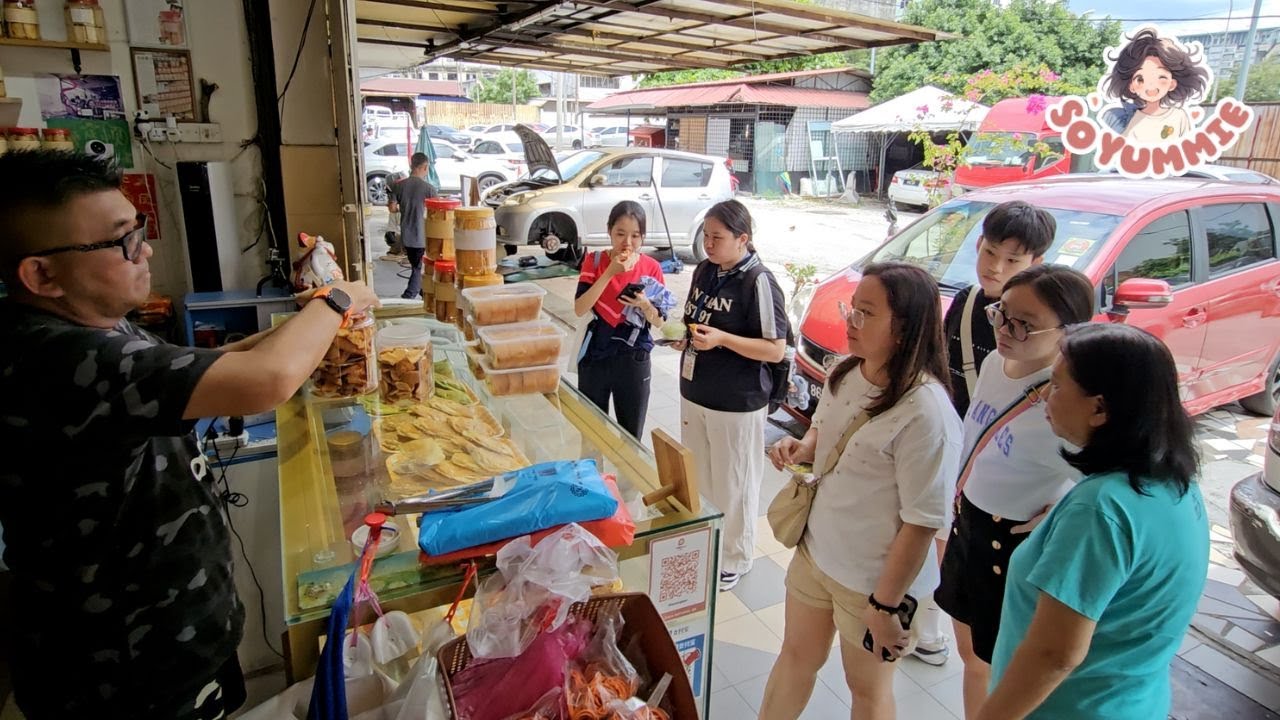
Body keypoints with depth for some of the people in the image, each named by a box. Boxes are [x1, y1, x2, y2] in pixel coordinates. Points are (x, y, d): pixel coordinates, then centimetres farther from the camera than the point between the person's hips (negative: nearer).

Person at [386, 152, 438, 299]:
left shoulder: (398, 185, -1)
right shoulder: (429, 188, -12)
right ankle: (407, 299, 3)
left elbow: (392, 208, 2)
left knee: (416, 267, 19)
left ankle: (424, 294, 28)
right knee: (420, 269, 6)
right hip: (423, 237, -5)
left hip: (406, 236, 5)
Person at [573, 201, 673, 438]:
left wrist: (644, 304, -22)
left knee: (631, 437, 10)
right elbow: (579, 309, -16)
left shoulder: (651, 267, -4)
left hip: (633, 361, 0)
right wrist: (610, 272, -22)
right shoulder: (594, 261, -4)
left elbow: (659, 321, -1)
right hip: (594, 358, 0)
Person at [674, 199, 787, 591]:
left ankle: (735, 559, 29)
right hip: (694, 393, 7)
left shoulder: (758, 281, -17)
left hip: (736, 403, -7)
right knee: (697, 477, 20)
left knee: (734, 484, 9)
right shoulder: (704, 270, 5)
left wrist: (721, 338, -26)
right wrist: (683, 335, -3)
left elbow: (776, 350, -17)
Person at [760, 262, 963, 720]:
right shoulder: (845, 374, -4)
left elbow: (922, 524, -23)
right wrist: (800, 449, -8)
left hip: (872, 579, -6)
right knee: (796, 656, 25)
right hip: (815, 549, 7)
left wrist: (885, 606, -16)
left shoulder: (926, 413, -28)